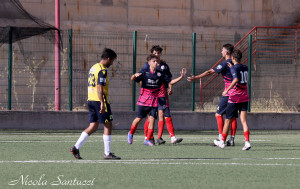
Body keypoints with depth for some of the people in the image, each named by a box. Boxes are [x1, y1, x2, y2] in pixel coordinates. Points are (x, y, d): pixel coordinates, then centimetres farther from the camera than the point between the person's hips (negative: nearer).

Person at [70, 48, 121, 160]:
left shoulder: (93, 68, 17)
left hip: (90, 100, 9)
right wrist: (102, 103, -25)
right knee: (108, 126, 0)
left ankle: (76, 147, 2)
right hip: (99, 100, -9)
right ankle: (107, 153, 1)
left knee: (93, 127, 11)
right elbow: (99, 88, -21)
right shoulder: (102, 70, -13)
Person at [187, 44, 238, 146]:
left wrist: (195, 77, -7)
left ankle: (221, 138, -6)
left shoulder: (225, 63, -11)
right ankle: (232, 139, 7)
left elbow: (210, 72, -11)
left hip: (228, 93, -8)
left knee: (218, 114, -1)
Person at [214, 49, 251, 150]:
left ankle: (222, 142, 21)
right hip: (244, 97, 5)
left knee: (228, 120, 9)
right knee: (243, 120, -2)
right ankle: (247, 141, -19)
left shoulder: (234, 68, -10)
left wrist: (227, 90, -27)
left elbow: (236, 79, -27)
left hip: (234, 97, -5)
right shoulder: (245, 68, 10)